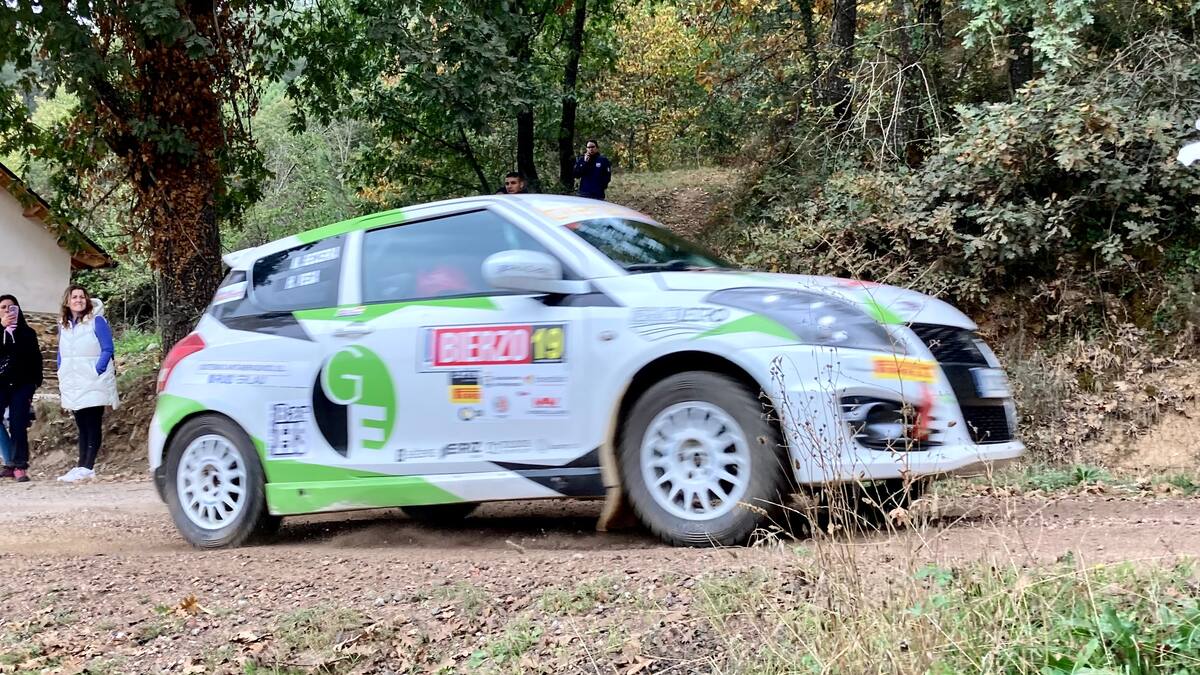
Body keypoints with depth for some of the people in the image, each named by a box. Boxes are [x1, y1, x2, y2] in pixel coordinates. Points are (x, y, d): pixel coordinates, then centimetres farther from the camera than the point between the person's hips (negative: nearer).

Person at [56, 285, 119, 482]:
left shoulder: (97, 321, -4)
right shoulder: (63, 325, 13)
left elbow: (107, 350, -7)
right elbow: (62, 355, 19)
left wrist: (96, 373, -14)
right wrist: (63, 381, 11)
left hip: (93, 385, -6)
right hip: (73, 387, 6)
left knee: (92, 426, -5)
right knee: (82, 427, 8)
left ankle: (87, 468, -8)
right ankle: (83, 467, 10)